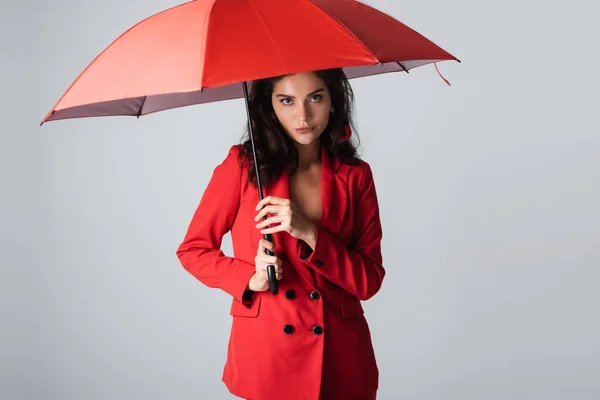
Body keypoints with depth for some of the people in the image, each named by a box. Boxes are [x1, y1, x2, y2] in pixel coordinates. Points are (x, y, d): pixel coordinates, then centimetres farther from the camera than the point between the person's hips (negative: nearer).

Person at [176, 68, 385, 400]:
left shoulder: (355, 175, -1)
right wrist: (250, 279, -15)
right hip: (264, 352, -2)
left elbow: (369, 281, -5)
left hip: (341, 358, 2)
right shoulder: (242, 165, -5)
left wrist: (310, 234, -19)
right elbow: (193, 250, 2)